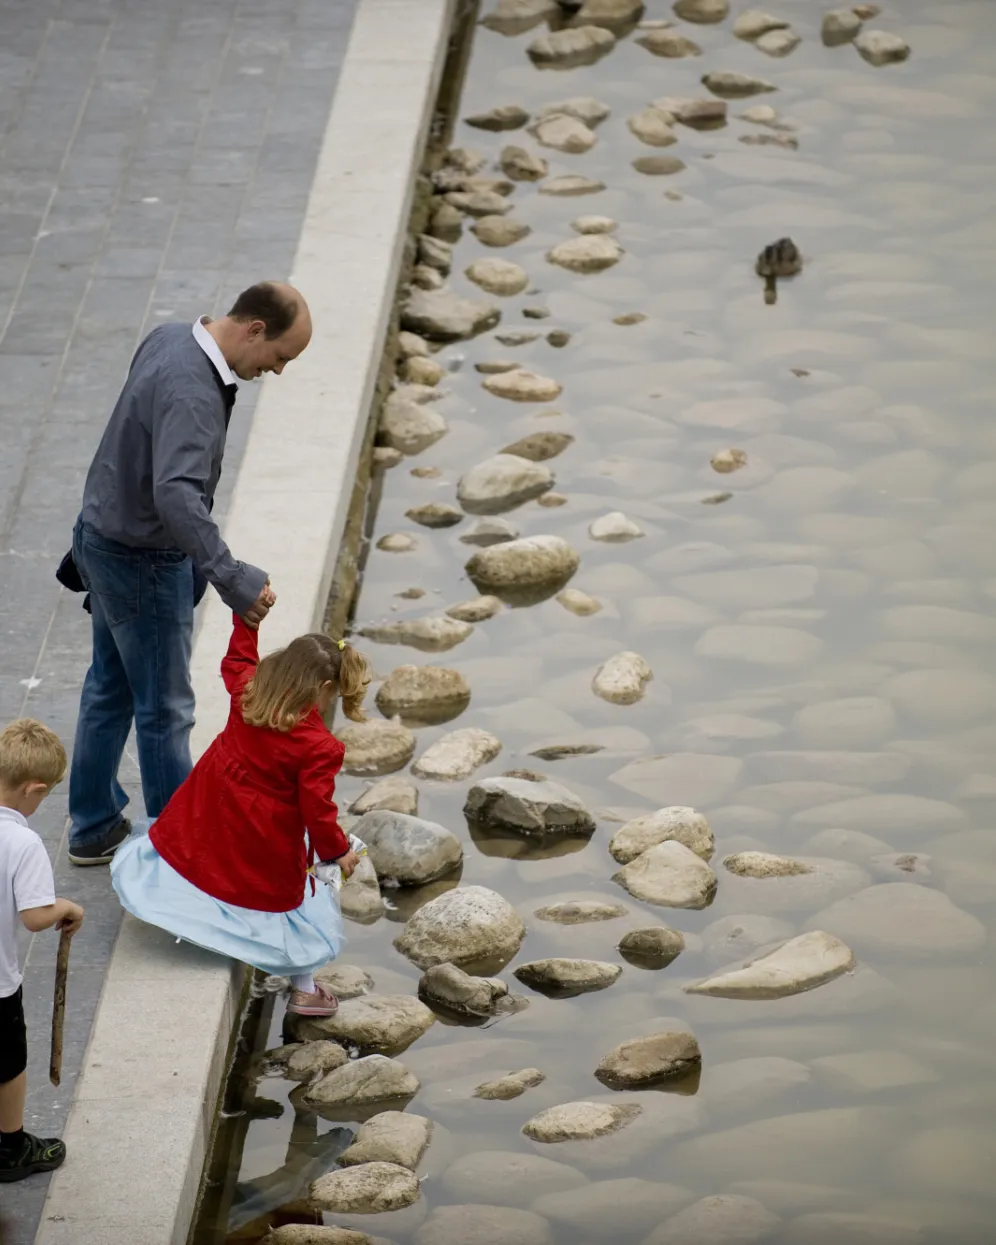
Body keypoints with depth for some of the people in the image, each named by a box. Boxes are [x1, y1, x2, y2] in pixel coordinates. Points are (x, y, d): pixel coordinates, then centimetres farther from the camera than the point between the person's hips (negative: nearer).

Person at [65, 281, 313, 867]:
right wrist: (232, 578, -49)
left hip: (108, 538, 10)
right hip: (143, 562, -10)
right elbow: (176, 495, -46)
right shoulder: (192, 394, -33)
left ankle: (93, 830, 34)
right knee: (165, 709, 6)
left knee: (111, 688, 21)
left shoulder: (171, 337, -2)